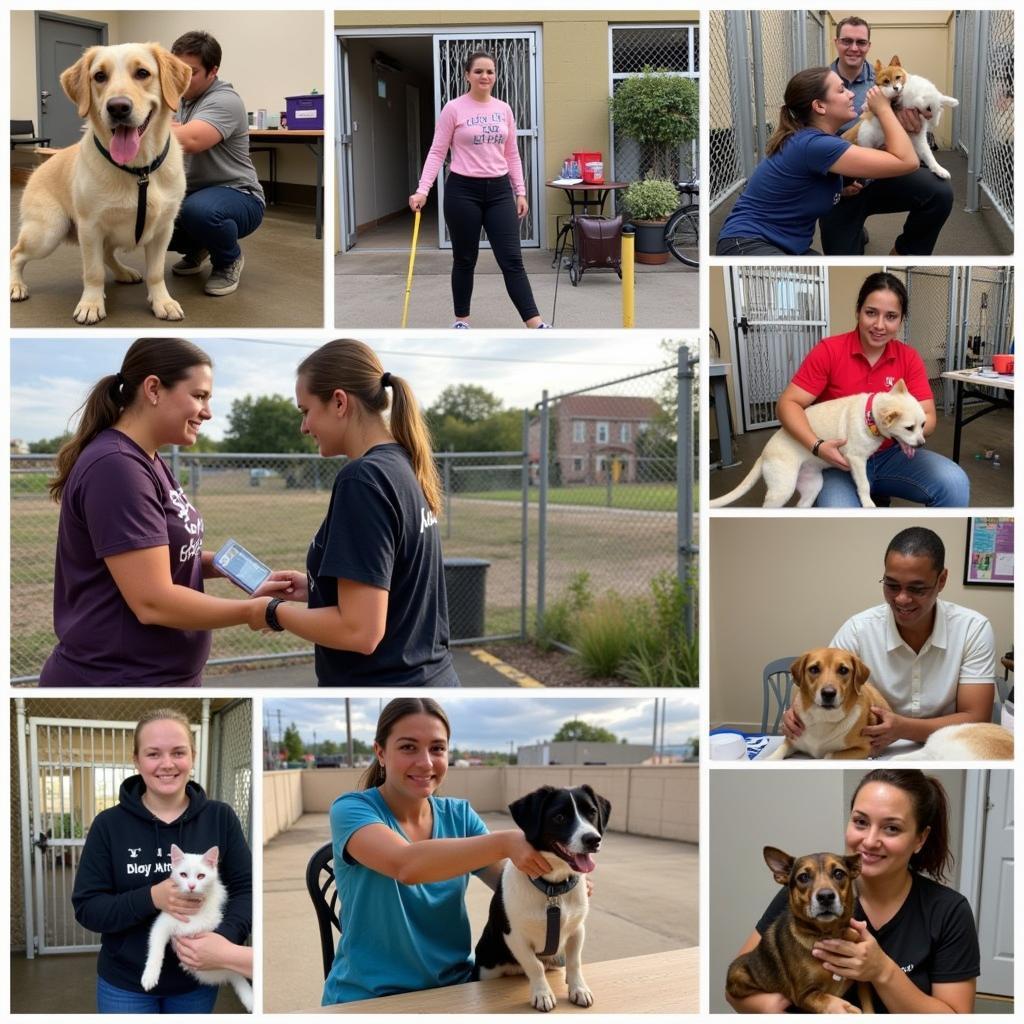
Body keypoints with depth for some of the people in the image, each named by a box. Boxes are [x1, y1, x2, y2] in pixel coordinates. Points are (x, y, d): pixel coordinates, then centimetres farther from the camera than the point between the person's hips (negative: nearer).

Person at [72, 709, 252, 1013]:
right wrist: (152, 898, -25)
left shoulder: (220, 818, -5)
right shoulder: (109, 824, -7)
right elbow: (86, 907, -8)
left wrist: (224, 936, -25)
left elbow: (245, 888, -5)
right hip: (125, 984, -1)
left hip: (197, 981, 1)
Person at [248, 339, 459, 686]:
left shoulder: (363, 479, -19)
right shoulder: (406, 468, 8)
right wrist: (313, 588, 12)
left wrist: (274, 612, -9)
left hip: (383, 680, -9)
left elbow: (360, 630, -23)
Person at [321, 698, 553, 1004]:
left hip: (455, 988, 2)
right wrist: (505, 843, -36)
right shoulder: (352, 809, -10)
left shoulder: (459, 815, 5)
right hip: (368, 999, -2)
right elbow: (405, 864, -29)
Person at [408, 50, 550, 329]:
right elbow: (437, 152, -6)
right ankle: (461, 319, 23)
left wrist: (520, 192, 7)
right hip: (463, 190, -3)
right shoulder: (453, 109, -5)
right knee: (465, 259, 7)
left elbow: (512, 155, 13)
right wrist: (422, 190, -16)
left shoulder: (504, 109, 9)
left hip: (499, 191, 3)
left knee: (511, 259, -2)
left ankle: (534, 322, -6)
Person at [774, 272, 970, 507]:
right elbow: (789, 403, -11)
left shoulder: (909, 358, 0)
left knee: (954, 482, -20)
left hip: (891, 456, 4)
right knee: (837, 510, -35)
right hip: (841, 462, -4)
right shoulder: (829, 351, -9)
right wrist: (817, 446, -27)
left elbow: (928, 418, -3)